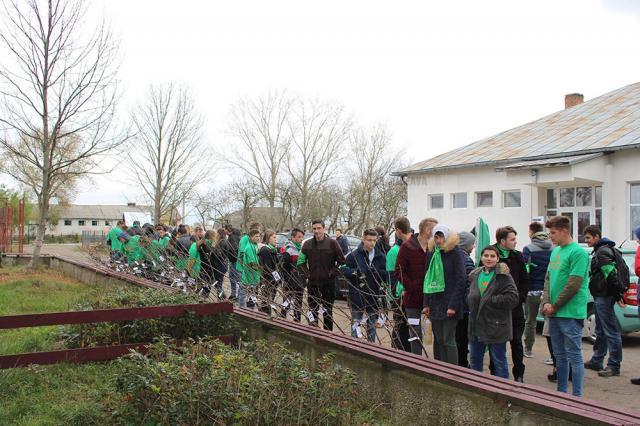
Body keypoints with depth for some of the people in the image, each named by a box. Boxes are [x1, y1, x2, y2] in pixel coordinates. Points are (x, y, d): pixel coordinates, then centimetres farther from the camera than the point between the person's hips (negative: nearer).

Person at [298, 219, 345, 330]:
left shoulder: (332, 243, -5)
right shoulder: (307, 244, 4)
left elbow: (342, 260, -2)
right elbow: (301, 261, 13)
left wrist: (333, 272, -7)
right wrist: (307, 273, 2)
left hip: (328, 282, -2)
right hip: (313, 282, 3)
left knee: (328, 310, 5)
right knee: (313, 309, 8)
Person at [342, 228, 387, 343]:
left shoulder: (380, 256, 2)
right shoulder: (354, 255, -4)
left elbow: (386, 275, 1)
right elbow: (344, 269, -3)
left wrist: (375, 271, -18)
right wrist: (354, 271, -21)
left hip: (374, 295, 3)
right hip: (357, 295, -3)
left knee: (372, 323, 14)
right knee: (356, 322, 2)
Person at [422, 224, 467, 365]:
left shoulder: (456, 253, -6)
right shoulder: (431, 253, 12)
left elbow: (461, 280, -11)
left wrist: (453, 305, -15)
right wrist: (426, 304, 9)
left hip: (449, 305, -6)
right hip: (435, 304, 6)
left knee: (448, 340, -5)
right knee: (439, 340, 9)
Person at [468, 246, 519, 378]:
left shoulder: (503, 276, -10)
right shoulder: (475, 275, 11)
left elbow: (513, 298, -18)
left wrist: (490, 300, -17)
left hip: (496, 326, -6)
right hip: (476, 324, 7)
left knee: (499, 360, 4)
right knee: (475, 359, 16)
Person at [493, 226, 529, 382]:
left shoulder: (517, 256, 5)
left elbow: (525, 280, 11)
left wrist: (521, 297, -1)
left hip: (515, 307, 3)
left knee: (516, 342, 7)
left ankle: (519, 375, 19)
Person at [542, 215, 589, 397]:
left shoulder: (578, 253, -13)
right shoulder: (556, 251, 13)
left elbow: (573, 285, -17)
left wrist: (554, 306, -11)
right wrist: (546, 303, -2)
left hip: (570, 313, -8)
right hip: (554, 313, 8)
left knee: (574, 355, -1)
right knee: (559, 355, 15)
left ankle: (577, 396, 7)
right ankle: (561, 391, 26)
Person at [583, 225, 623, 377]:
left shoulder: (603, 252, -15)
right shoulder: (599, 251, 18)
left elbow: (611, 274, -23)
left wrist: (617, 295, -20)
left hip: (604, 297, -11)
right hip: (600, 297, 11)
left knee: (611, 332, -6)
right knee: (600, 332, 18)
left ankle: (614, 366, -3)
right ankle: (596, 361, 27)